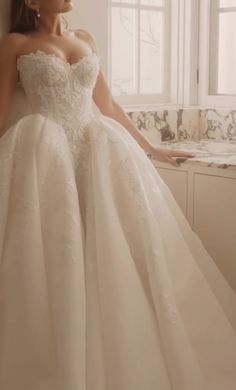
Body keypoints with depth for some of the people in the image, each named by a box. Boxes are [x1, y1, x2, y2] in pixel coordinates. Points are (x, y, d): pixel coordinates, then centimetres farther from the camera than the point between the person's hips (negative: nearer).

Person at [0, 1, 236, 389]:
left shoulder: (85, 39, 18)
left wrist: (151, 148, 21)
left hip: (100, 151, 4)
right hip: (46, 155, -4)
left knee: (114, 257, 0)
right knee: (53, 260, -6)